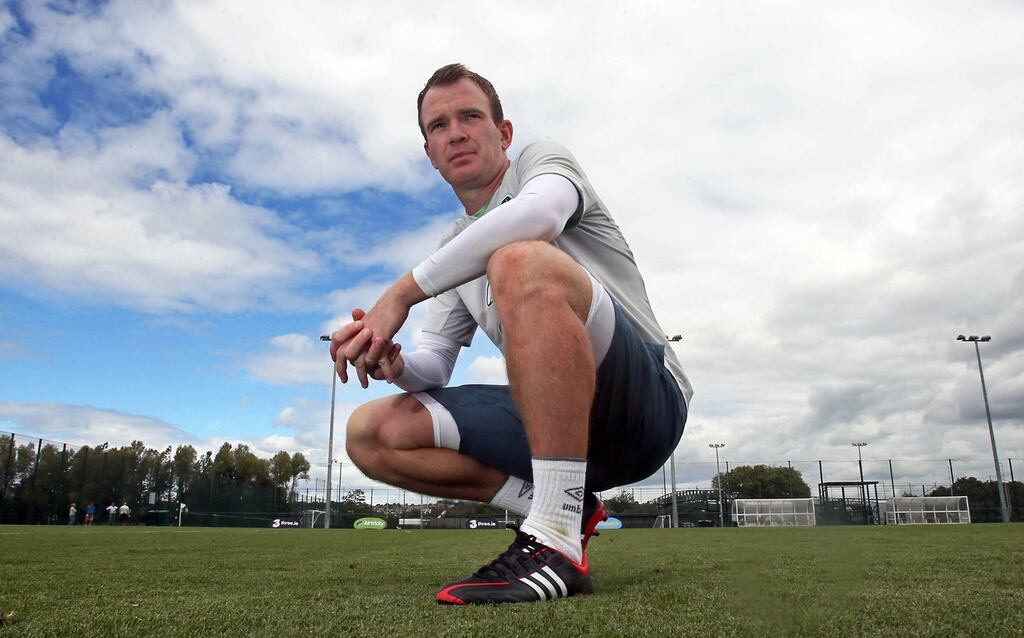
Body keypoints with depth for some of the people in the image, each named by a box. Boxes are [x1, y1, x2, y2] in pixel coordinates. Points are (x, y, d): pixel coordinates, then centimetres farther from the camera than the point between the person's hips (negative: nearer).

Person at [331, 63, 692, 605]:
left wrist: (402, 292, -22)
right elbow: (434, 368, 14)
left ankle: (557, 540, -32)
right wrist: (394, 364, -11)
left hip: (647, 398, -6)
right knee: (371, 433, -5)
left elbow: (538, 214, -24)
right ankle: (562, 506, -4)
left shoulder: (543, 158, 3)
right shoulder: (454, 251, 20)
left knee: (520, 262, -33)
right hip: (553, 419, 6)